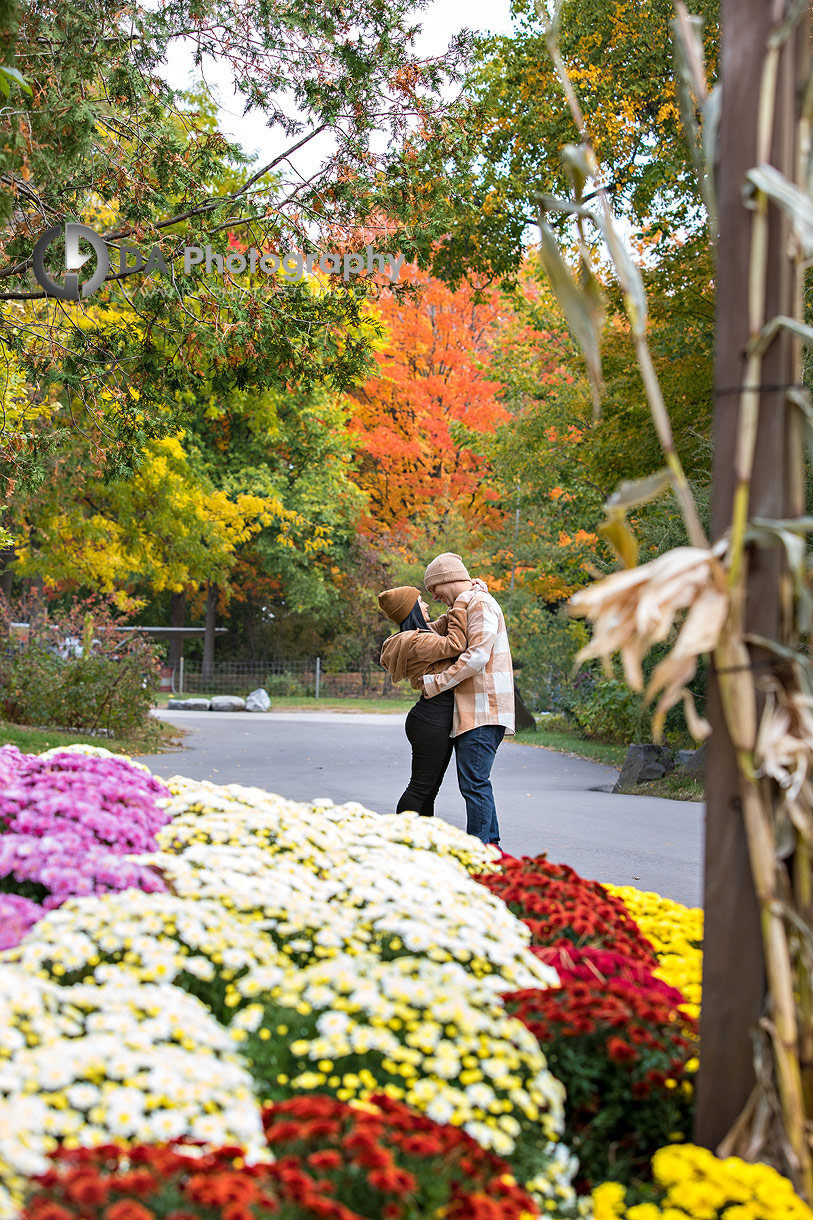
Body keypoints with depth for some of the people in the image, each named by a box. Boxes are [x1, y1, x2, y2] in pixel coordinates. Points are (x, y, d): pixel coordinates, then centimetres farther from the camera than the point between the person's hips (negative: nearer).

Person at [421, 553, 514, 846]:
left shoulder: (480, 604, -10)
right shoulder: (462, 607, 22)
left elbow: (477, 656, -20)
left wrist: (435, 683, -15)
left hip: (482, 712, -10)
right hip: (473, 711, 10)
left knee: (474, 784, -12)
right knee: (477, 783, 12)